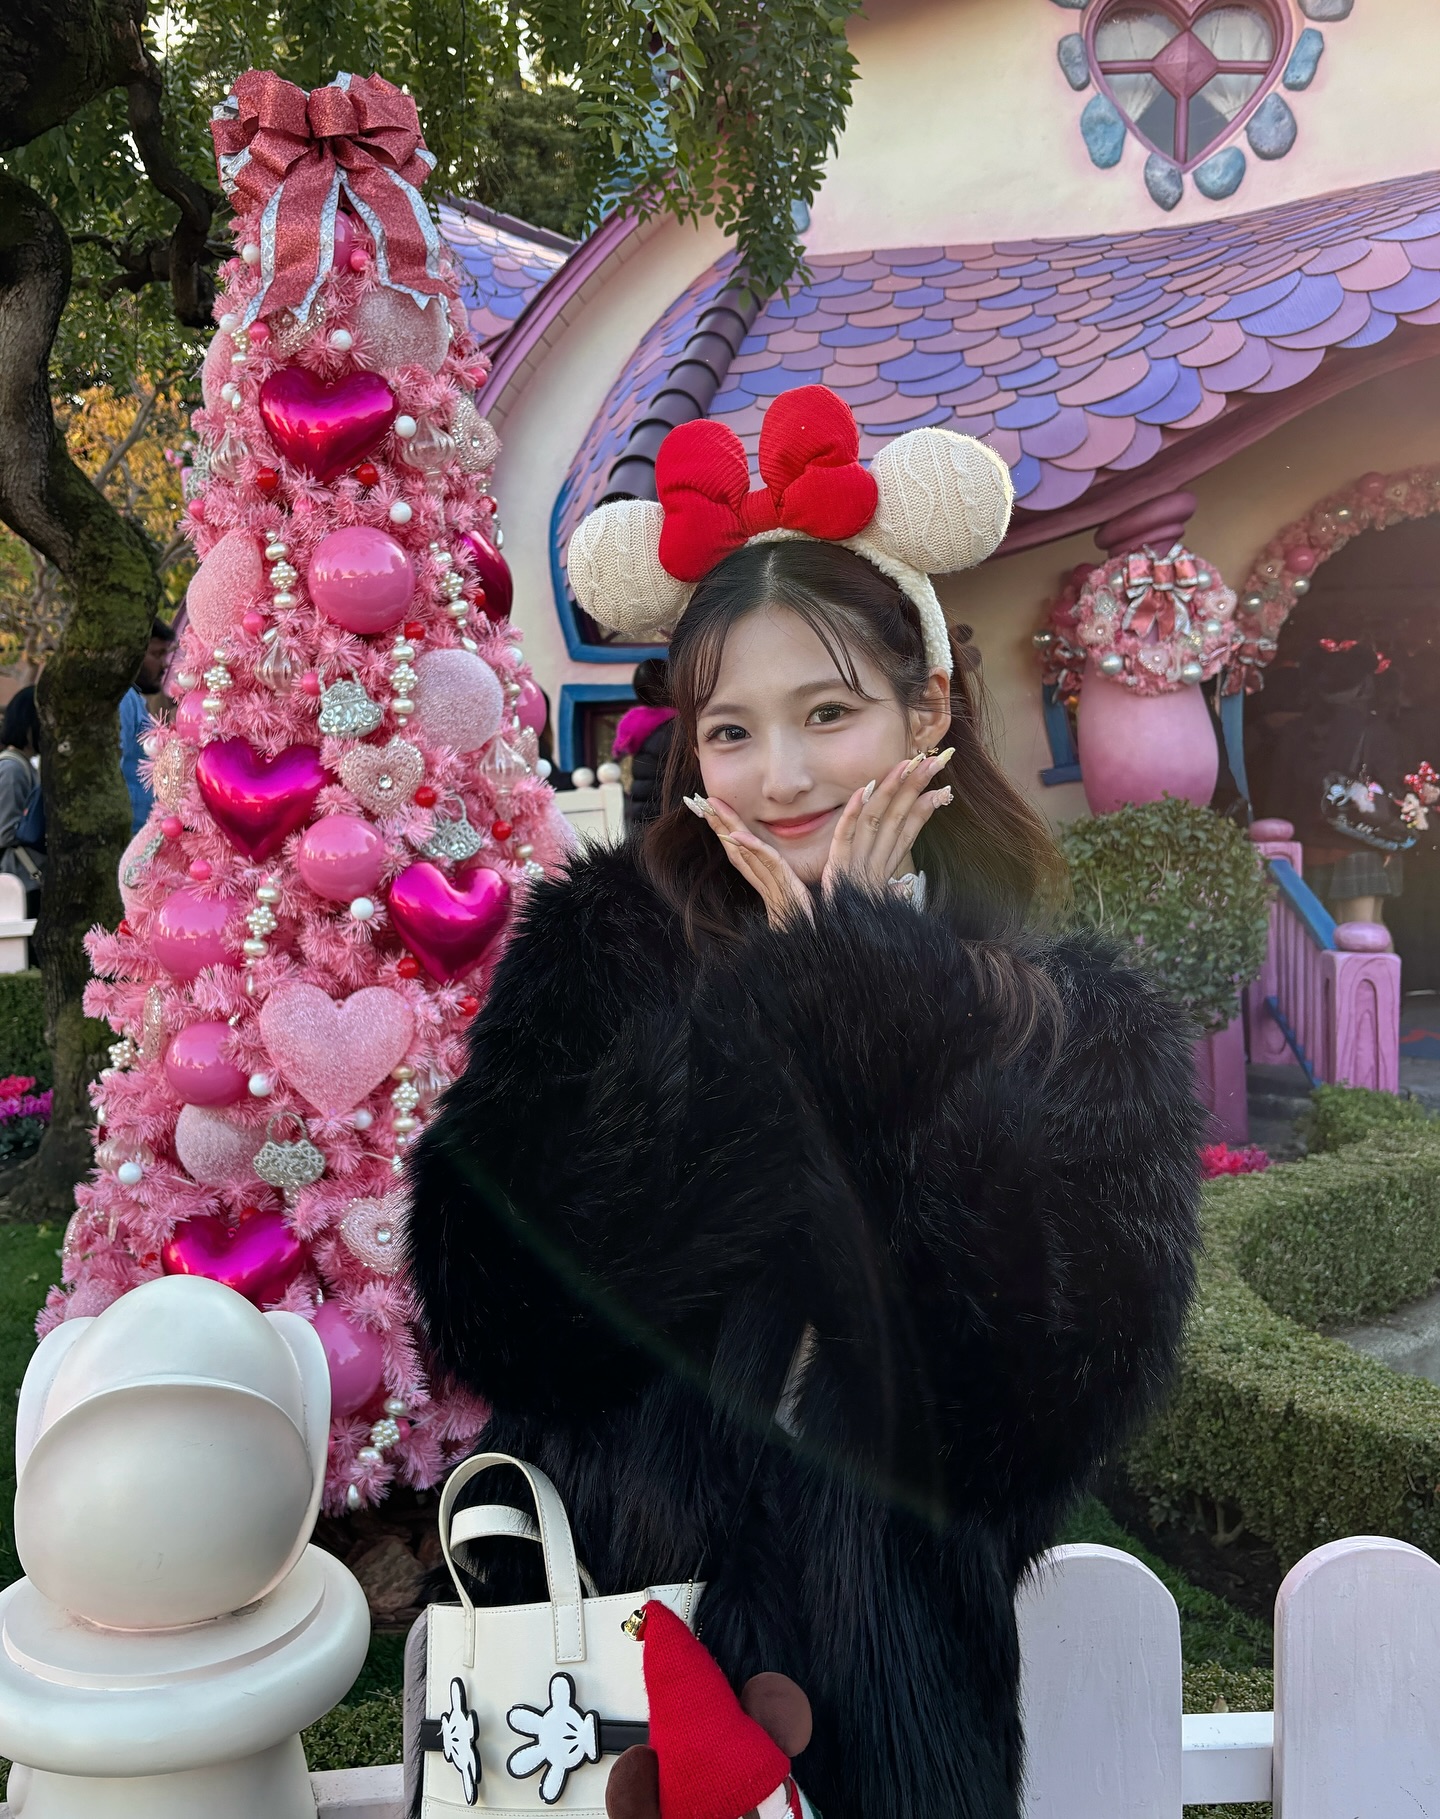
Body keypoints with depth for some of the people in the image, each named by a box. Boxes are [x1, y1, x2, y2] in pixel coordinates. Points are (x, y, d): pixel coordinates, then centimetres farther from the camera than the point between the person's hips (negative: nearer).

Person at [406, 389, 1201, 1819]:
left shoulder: (1080, 1027, -6)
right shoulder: (594, 951, -6)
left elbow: (1059, 1375, -19)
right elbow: (489, 1302, -18)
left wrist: (863, 990, -19)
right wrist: (810, 995, -19)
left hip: (884, 1678, 0)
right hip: (591, 1634, 1)